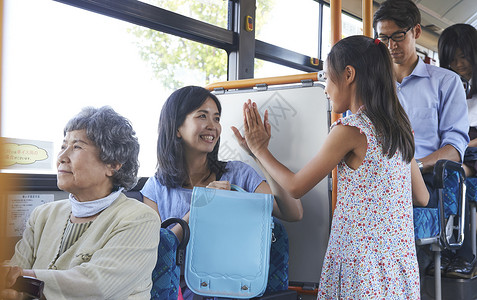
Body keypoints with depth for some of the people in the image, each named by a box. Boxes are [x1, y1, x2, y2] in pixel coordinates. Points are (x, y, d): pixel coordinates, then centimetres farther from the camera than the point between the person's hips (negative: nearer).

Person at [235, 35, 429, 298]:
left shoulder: (350, 130, -15)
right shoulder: (398, 126, 7)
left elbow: (295, 187, -8)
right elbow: (422, 197, 15)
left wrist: (260, 149, 5)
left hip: (363, 266, -7)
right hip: (400, 260, 7)